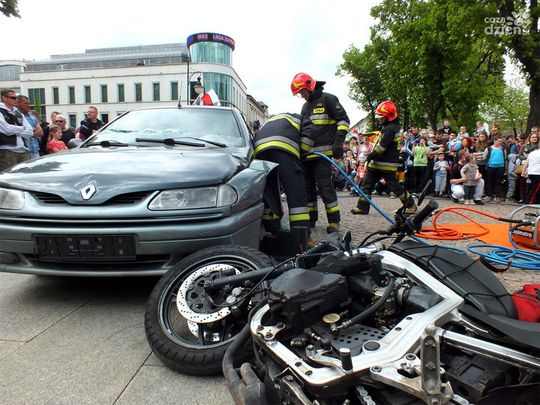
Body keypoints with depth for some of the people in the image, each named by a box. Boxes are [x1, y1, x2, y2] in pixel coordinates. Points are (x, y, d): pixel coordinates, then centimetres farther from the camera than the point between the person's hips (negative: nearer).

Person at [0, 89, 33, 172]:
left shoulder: (18, 113, 18)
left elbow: (30, 132, 9)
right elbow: (7, 129, -14)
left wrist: (15, 131, -4)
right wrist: (22, 128, 3)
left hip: (23, 151, 6)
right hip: (7, 152, -6)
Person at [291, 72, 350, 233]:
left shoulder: (328, 99, 0)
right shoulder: (305, 106, 23)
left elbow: (343, 119, -6)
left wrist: (338, 141, -16)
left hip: (323, 152, -8)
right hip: (307, 153, 8)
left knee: (324, 185, -11)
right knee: (308, 185, 9)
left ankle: (334, 220, -3)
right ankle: (311, 217, 19)